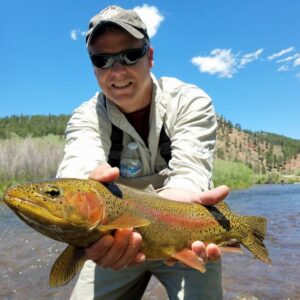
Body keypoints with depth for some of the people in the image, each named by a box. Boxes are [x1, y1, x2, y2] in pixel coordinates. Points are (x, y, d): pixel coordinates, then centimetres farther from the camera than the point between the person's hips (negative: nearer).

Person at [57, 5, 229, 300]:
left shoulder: (190, 101, -15)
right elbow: (80, 161, -34)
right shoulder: (86, 117, -12)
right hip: (119, 239, 2)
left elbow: (189, 169, -29)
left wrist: (175, 199, -53)